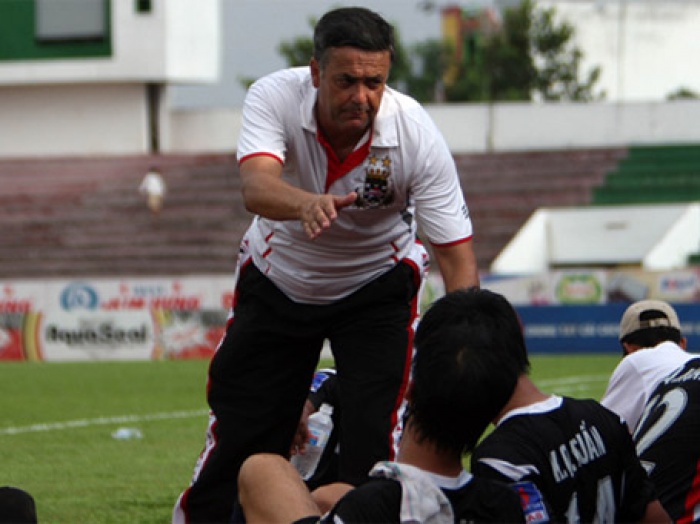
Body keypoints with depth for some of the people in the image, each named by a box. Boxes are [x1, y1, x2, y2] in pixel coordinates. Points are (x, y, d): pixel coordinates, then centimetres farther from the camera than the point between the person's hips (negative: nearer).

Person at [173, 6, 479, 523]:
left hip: (377, 282, -1)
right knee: (241, 424, 3)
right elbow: (257, 187, -44)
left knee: (373, 431, -17)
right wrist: (307, 204, -67)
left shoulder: (417, 135, -28)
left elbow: (457, 254, -27)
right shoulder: (274, 97, -27)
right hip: (277, 280, 1)